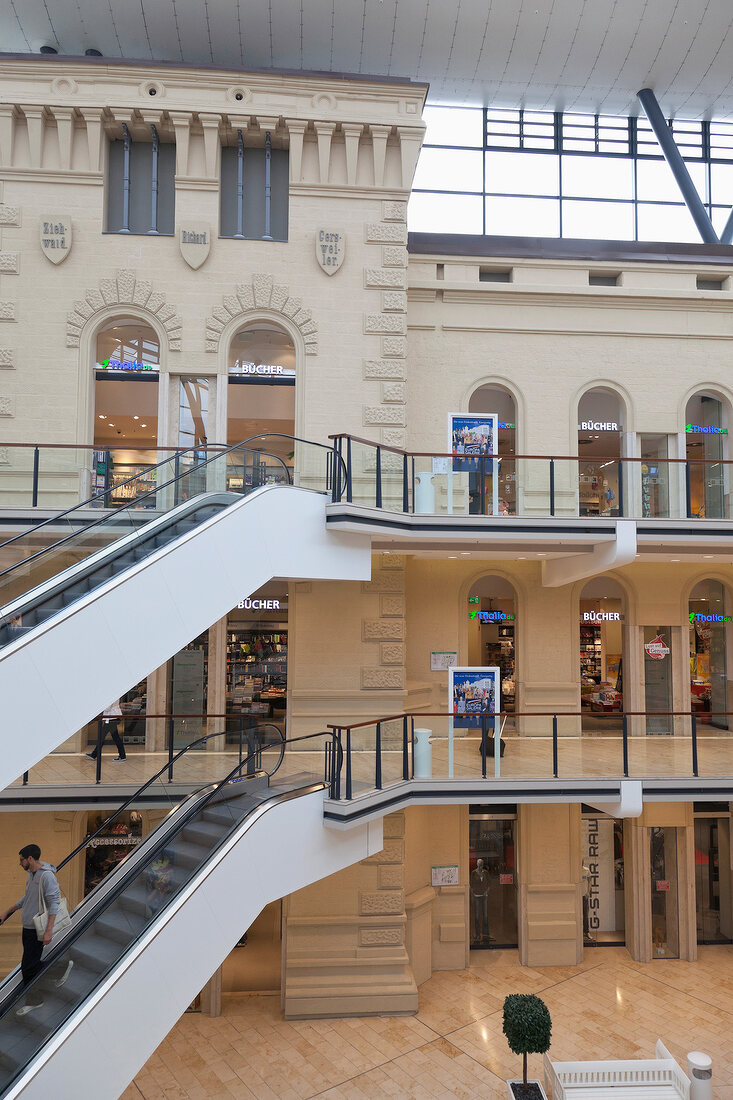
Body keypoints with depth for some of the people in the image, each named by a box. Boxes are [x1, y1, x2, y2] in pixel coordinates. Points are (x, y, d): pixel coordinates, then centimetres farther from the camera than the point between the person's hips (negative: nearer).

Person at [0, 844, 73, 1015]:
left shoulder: (47, 876, -21)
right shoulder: (31, 874, 9)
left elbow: (54, 904, -23)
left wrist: (49, 930, -26)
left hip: (37, 930, -9)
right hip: (27, 927, 9)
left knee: (28, 967, -3)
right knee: (32, 965, 12)